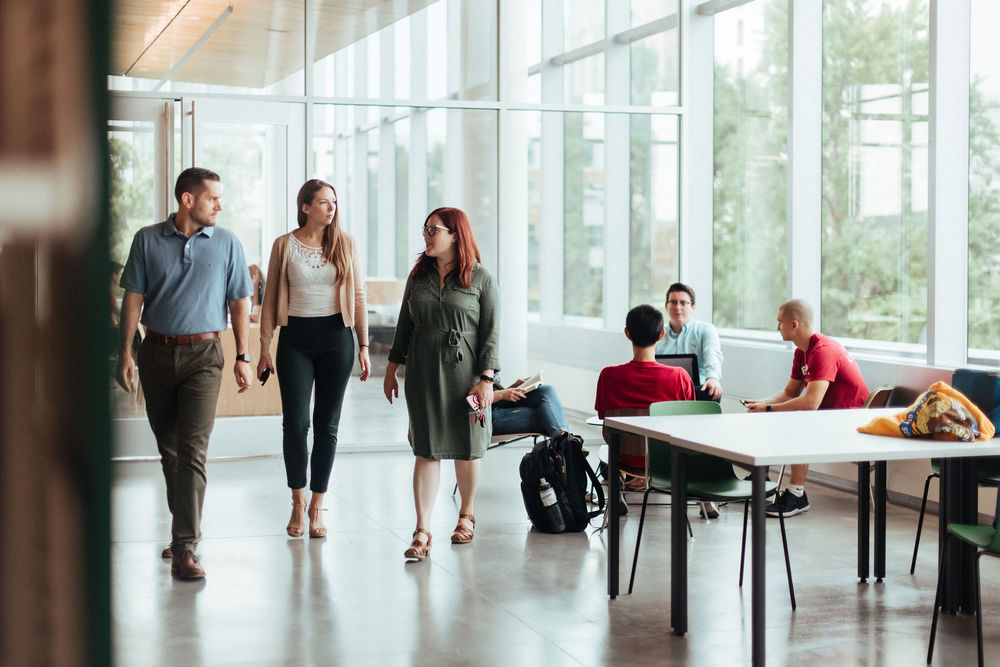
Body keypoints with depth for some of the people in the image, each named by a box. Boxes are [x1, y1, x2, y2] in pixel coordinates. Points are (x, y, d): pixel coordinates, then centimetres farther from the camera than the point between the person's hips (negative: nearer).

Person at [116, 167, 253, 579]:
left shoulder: (226, 243, 4)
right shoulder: (148, 240, 4)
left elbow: (239, 302, 6)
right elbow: (133, 297, 6)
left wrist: (243, 357, 1)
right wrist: (125, 352, 0)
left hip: (203, 353, -2)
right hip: (157, 353, 2)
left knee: (192, 449, -12)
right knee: (168, 448, 11)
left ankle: (184, 546, -14)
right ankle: (187, 526, 29)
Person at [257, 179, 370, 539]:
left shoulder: (346, 245, 5)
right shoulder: (284, 245, 3)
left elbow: (358, 297, 7)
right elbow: (270, 298, 5)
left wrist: (363, 346, 2)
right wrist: (264, 348, 0)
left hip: (336, 337, 1)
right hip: (295, 338, -1)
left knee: (327, 425, 3)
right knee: (295, 423, -5)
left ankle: (317, 506, 14)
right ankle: (297, 503, 13)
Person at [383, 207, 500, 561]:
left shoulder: (480, 278, -2)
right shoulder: (419, 275, 10)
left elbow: (491, 332, -4)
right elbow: (404, 324, 15)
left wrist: (486, 379, -11)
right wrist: (391, 368, 13)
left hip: (465, 372, -3)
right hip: (423, 373, 3)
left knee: (466, 448, 9)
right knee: (426, 451, -2)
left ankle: (467, 515, 30)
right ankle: (422, 532, -4)